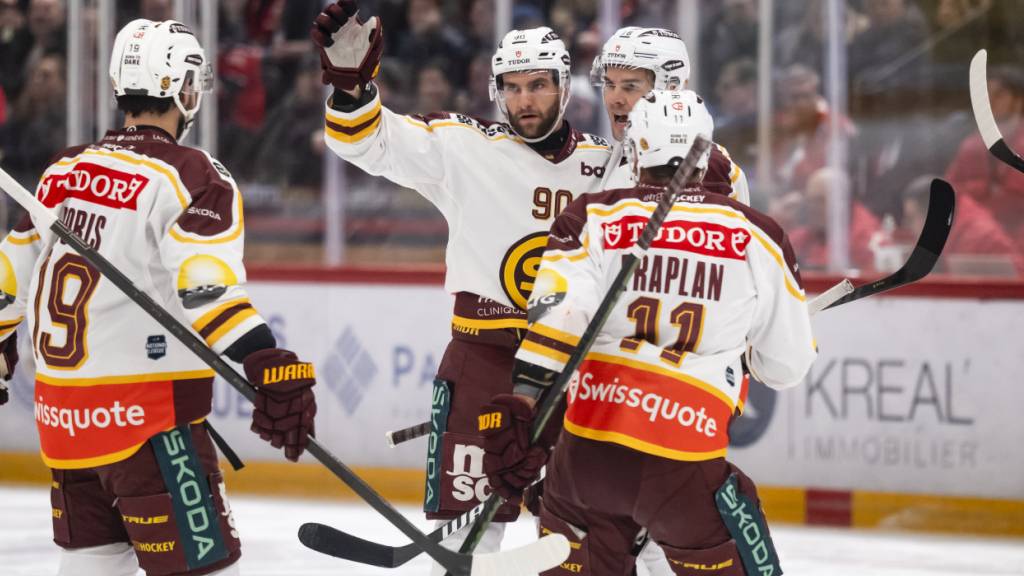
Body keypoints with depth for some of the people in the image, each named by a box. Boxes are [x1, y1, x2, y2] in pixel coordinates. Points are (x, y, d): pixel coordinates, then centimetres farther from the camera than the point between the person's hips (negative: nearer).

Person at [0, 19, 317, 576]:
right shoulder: (192, 176, -10)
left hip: (61, 406, 7)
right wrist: (270, 366, -34)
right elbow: (206, 286, -25)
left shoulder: (65, 170, 10)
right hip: (144, 416, -7)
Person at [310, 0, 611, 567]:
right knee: (468, 512, -6)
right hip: (484, 353, -2)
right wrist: (350, 79, -24)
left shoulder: (604, 163, 6)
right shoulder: (464, 149, -3)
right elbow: (369, 141, -9)